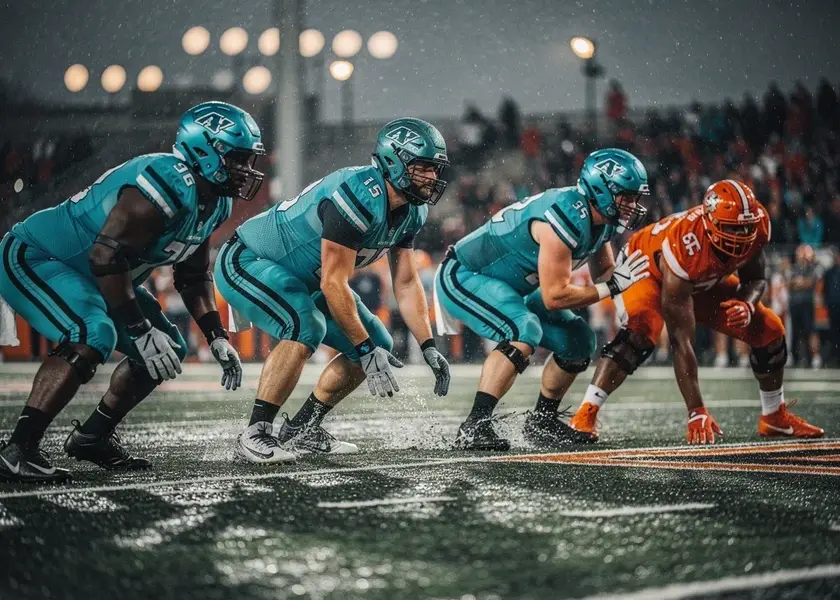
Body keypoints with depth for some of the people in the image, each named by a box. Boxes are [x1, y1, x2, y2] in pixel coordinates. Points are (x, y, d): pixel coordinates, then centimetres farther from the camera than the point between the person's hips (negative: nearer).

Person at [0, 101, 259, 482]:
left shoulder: (214, 203, 2)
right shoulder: (169, 185, -29)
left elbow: (193, 277, 13)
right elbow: (106, 256, -33)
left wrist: (217, 337, 3)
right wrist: (141, 330, -30)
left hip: (86, 276, 10)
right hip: (33, 257, -10)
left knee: (169, 351, 4)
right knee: (93, 335, -33)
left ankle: (92, 437, 17)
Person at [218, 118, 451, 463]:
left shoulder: (411, 211, -3)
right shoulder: (359, 197, -32)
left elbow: (406, 283, 4)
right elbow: (334, 284, -32)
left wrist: (428, 347, -4)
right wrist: (365, 351, -30)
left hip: (301, 280, 10)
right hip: (247, 262, -9)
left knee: (378, 345, 2)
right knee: (306, 327, -35)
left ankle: (301, 430, 11)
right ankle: (254, 435, -26)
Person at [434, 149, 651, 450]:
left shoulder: (600, 217, -3)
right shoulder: (566, 218, -32)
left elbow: (603, 273, 10)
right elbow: (554, 296, -31)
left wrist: (623, 275, -12)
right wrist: (613, 286, -25)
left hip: (507, 288, 10)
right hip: (464, 277, -10)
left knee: (579, 341, 4)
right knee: (524, 331, -33)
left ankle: (542, 421, 18)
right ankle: (474, 427, -32)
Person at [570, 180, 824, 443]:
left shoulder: (756, 225, -29)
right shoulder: (683, 247, -43)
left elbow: (756, 279, -5)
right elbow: (681, 340, -41)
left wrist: (747, 305, -31)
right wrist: (697, 412, -43)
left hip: (705, 282, 6)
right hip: (647, 269, -6)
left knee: (769, 330, -2)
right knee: (642, 330, -36)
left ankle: (775, 417, 20)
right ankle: (585, 415, -31)